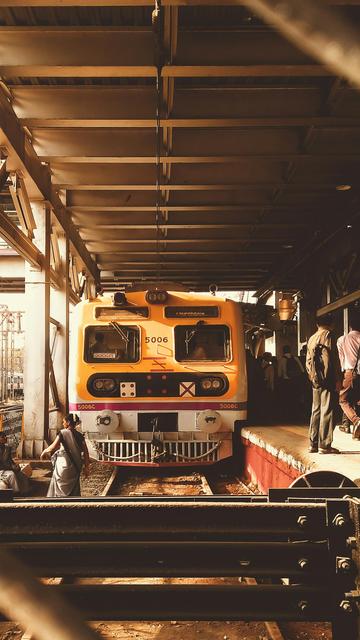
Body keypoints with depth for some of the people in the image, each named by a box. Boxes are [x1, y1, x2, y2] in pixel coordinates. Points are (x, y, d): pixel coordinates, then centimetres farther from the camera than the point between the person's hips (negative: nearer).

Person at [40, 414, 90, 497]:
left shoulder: (63, 433, -9)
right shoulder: (79, 435, 4)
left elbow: (54, 446, -20)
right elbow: (85, 452, 2)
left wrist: (45, 451, -2)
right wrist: (86, 467, 6)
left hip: (63, 466, -4)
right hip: (75, 468, 4)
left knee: (61, 490, 8)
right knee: (73, 491, 13)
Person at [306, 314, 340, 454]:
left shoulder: (311, 339, 14)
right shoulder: (328, 335, -6)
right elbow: (332, 358, -13)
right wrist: (337, 379, -10)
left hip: (315, 380, 7)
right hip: (327, 379, -7)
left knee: (316, 411, 11)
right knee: (327, 411, -5)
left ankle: (313, 444, 13)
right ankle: (324, 445, -6)